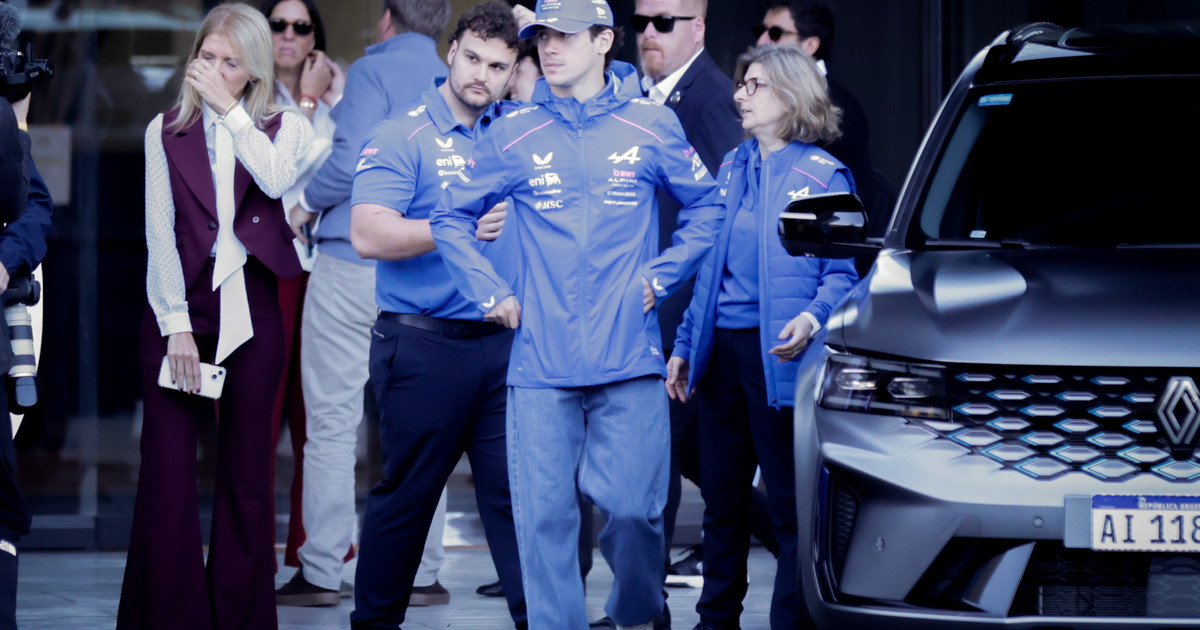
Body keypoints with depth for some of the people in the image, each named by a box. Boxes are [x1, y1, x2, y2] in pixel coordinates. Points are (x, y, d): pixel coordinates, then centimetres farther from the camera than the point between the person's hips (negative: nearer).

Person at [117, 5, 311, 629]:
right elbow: (160, 231, 1)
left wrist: (228, 108, -8)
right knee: (167, 474, -7)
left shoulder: (284, 128, 9)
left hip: (250, 311, 0)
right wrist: (175, 325, -8)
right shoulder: (166, 131, 10)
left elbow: (278, 179, -14)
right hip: (178, 306, 0)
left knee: (247, 475, 2)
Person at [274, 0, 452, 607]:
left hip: (351, 266, -5)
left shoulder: (375, 69, -5)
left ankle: (322, 571, -1)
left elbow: (352, 158, -17)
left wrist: (307, 204, -1)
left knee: (332, 422, -1)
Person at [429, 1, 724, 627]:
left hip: (630, 362, -1)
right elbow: (451, 218, 14)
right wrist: (491, 293, 4)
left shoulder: (652, 126, 4)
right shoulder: (514, 135, 5)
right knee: (544, 516, -3)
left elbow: (707, 206, 15)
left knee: (633, 509, -4)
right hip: (540, 363, 1)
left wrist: (661, 276, 5)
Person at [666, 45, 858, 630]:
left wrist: (813, 317, -25)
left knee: (789, 504, -5)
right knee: (721, 498, 13)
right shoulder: (732, 168, 16)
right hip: (721, 350, 7)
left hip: (775, 354, -7)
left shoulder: (822, 176, -4)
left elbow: (842, 272, -6)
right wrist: (685, 344, 19)